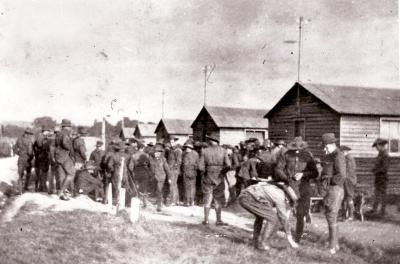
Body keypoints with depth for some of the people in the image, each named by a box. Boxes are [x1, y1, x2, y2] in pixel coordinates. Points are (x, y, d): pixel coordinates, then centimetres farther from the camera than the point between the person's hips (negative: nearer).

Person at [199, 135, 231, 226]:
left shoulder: (205, 151, -3)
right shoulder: (223, 151, -2)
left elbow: (201, 166, -8)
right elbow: (228, 165, -9)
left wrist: (205, 171, 11)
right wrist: (223, 171, 8)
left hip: (208, 178, 0)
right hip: (219, 178, 0)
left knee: (207, 199, 9)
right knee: (218, 200, 9)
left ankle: (206, 220, 10)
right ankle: (219, 220, 10)